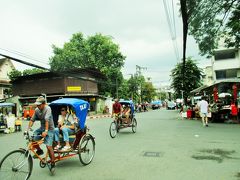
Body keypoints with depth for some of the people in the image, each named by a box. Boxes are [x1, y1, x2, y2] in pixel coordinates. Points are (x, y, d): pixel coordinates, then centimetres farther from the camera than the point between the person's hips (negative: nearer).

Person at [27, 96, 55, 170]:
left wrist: (46, 131, -37)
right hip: (42, 127, 7)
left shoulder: (47, 108, -19)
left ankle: (52, 163, 3)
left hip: (49, 128, -6)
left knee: (49, 146, -13)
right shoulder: (36, 110, 0)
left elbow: (47, 120, -30)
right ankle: (39, 150, 14)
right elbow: (32, 120, 2)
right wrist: (28, 129, -10)